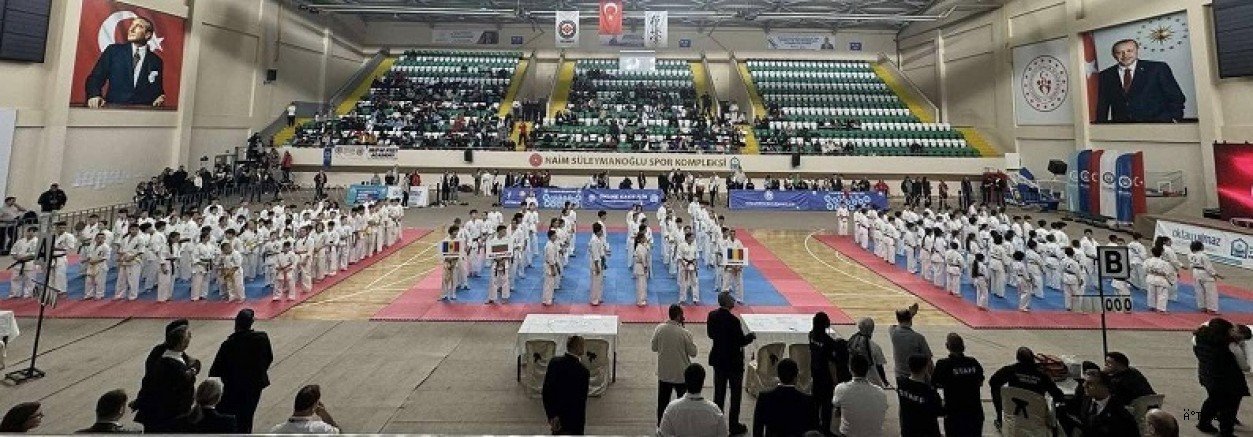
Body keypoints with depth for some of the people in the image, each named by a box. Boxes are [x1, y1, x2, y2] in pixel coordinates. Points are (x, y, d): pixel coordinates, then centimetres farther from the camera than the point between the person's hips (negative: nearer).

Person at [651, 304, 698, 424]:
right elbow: (693, 353, -11)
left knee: (663, 401, 17)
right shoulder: (684, 333, -21)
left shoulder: (659, 329, -11)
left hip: (664, 372, 3)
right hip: (681, 373, -3)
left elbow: (654, 348, 1)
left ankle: (661, 425, 28)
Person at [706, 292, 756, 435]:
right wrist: (751, 336, 0)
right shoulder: (733, 320, -25)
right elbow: (741, 341, -19)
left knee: (719, 391, 16)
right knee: (736, 393, 10)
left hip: (718, 359, 6)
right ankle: (734, 425, 18)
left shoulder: (712, 315, -6)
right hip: (733, 361, -6)